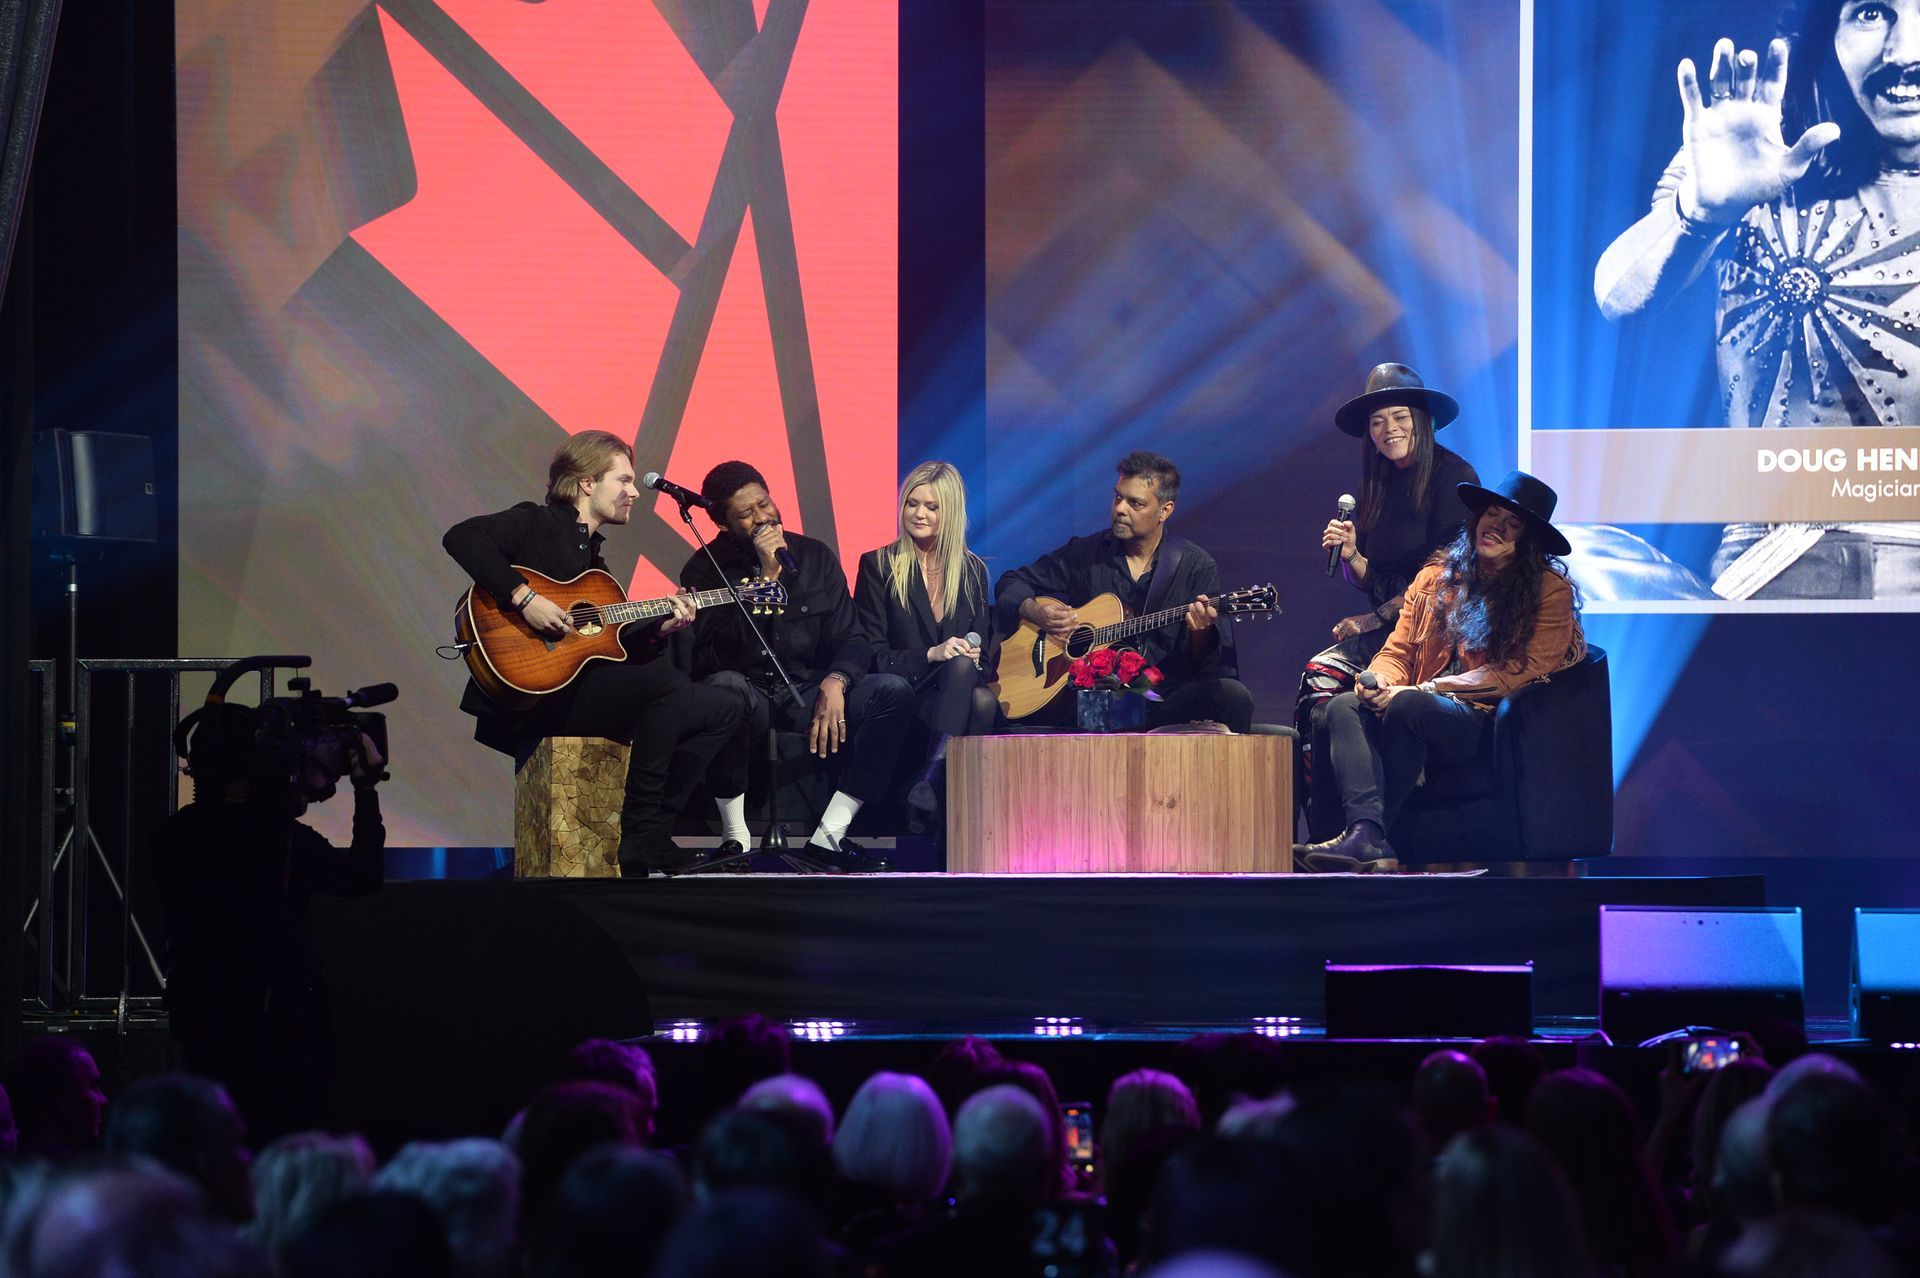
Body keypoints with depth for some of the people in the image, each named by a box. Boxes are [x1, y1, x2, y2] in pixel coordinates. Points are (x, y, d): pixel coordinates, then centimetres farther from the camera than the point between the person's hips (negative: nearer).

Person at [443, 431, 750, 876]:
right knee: (665, 681, -24)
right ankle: (641, 835, -18)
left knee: (720, 711, 1)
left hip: (582, 694, 9)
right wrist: (523, 597, -26)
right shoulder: (537, 525, -3)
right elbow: (461, 537, -22)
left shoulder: (593, 556, 22)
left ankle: (651, 833, -4)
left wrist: (659, 629, 0)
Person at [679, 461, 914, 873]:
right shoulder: (705, 570, -1)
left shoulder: (815, 556, 10)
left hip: (807, 696, 4)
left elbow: (848, 638, 6)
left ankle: (826, 838, -26)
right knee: (725, 685, -40)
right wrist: (767, 577, -18)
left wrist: (835, 682, -18)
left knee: (894, 692, -22)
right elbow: (718, 657, -16)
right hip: (751, 698, -4)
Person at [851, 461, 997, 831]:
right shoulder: (878, 566, 5)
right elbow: (870, 654, 0)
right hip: (903, 690, -3)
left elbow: (984, 648, 18)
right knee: (961, 667, -35)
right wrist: (931, 655, -15)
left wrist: (976, 656, -7)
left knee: (983, 700, -35)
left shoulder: (973, 571, 16)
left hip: (955, 688, 3)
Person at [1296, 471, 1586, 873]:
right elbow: (1398, 651, 16)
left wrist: (1425, 689, -14)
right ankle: (1367, 838, -46)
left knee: (1407, 706, -35)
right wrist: (1380, 679, -10)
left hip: (1487, 721, -5)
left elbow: (1518, 674, -7)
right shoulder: (1436, 577, 19)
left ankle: (1361, 839, -33)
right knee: (1343, 706, -25)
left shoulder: (1549, 591, 3)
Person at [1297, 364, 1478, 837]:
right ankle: (1322, 830, -24)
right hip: (1384, 626, 7)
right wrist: (1351, 556, -4)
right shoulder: (1378, 487, 15)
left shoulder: (1454, 478, -6)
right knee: (1319, 677, -22)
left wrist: (1372, 620, -10)